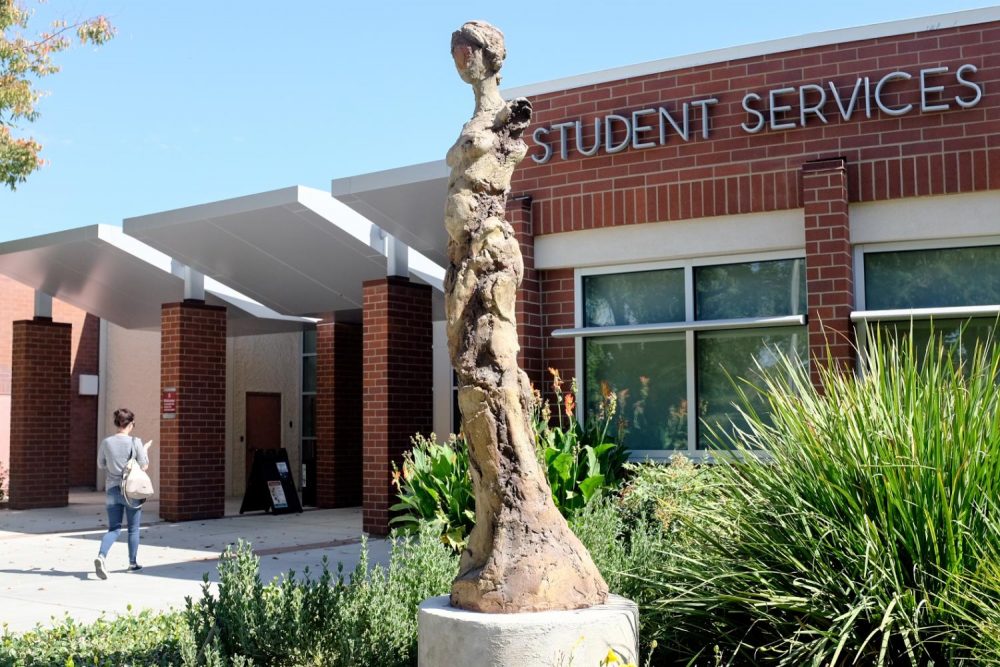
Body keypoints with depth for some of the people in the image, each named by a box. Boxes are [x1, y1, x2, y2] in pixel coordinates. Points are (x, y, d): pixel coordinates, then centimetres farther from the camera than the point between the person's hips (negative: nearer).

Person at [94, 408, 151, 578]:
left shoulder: (106, 442, -3)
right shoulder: (135, 443, -12)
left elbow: (100, 464, 8)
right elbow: (144, 466, -6)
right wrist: (145, 449, 9)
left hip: (112, 490, 3)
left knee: (114, 528, 9)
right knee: (133, 529, 14)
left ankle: (101, 556, -15)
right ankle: (133, 563, 23)